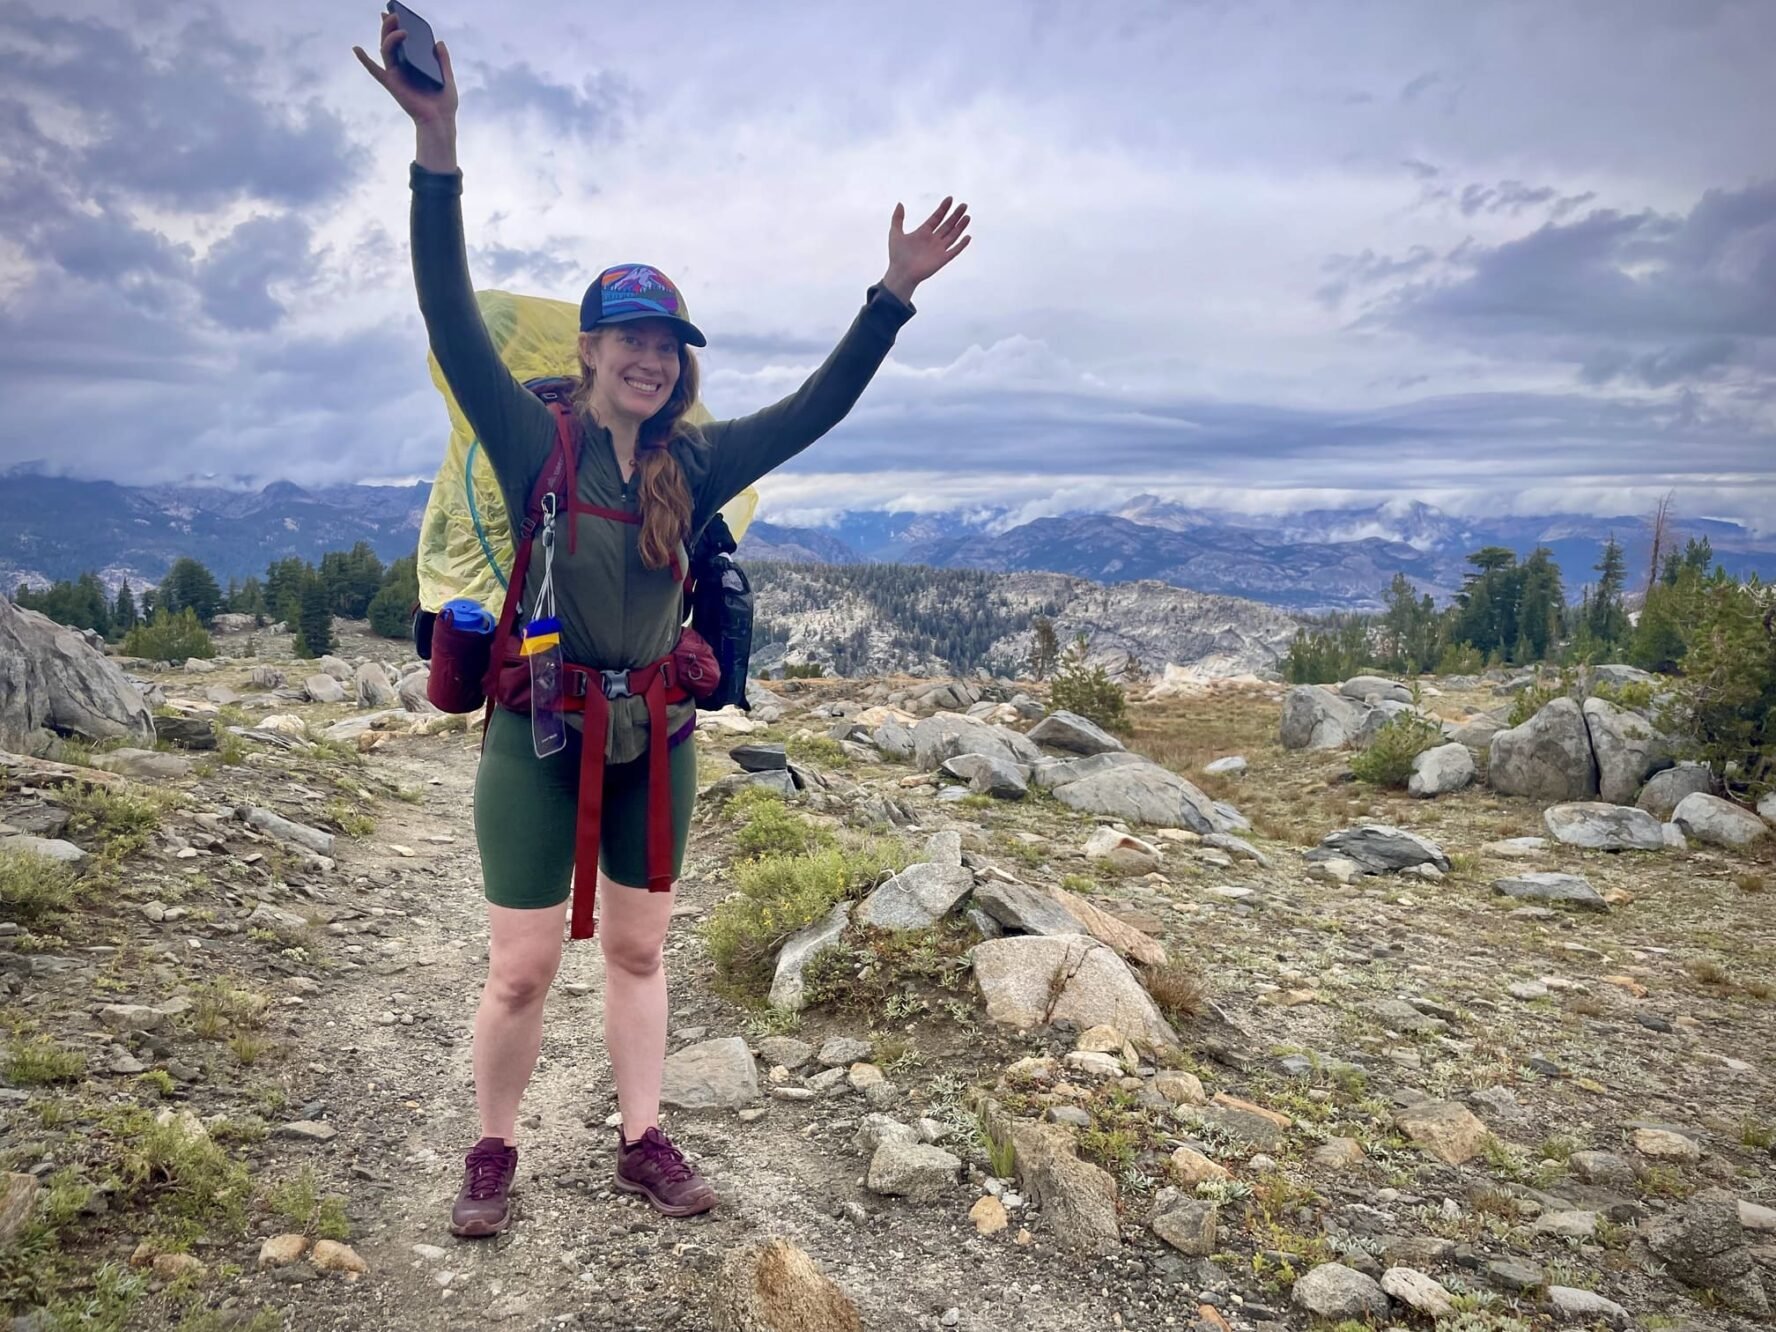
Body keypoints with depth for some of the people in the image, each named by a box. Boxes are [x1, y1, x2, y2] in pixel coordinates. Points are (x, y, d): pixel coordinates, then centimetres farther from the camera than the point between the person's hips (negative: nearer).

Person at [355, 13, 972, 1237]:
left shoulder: (693, 467, 2)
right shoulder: (538, 442, -7)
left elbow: (815, 410, 2)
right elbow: (453, 322, -18)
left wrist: (893, 296, -4)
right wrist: (439, 149, -27)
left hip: (655, 736, 4)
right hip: (539, 735, -3)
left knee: (638, 950, 15)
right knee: (522, 967, 3)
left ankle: (645, 1142, 28)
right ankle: (494, 1155, 25)